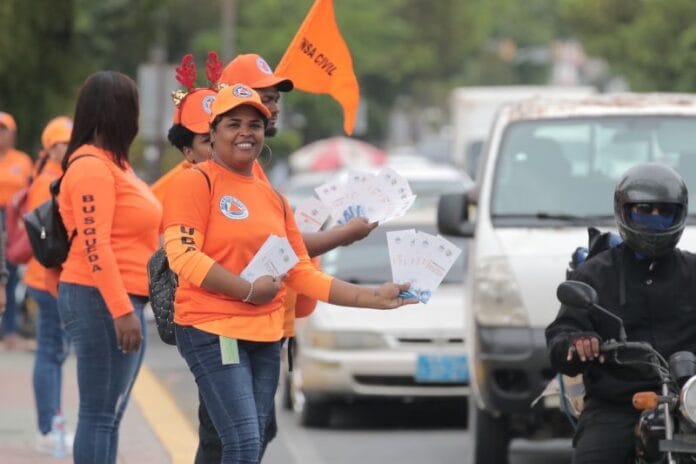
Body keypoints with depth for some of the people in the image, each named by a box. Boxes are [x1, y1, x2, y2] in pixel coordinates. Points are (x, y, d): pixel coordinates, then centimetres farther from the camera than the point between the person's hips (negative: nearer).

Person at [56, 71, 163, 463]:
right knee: (100, 415, -10)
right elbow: (94, 246, -22)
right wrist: (121, 310, -26)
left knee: (109, 416, 12)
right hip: (102, 301, -10)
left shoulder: (114, 163, 18)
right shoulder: (92, 166, -14)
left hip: (122, 302, 10)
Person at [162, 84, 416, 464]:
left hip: (266, 336, 7)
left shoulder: (272, 197, 16)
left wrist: (373, 298, 11)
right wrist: (248, 290, -20)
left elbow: (301, 272, 17)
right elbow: (182, 255, -16)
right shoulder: (195, 183, -5)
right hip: (212, 331, -7)